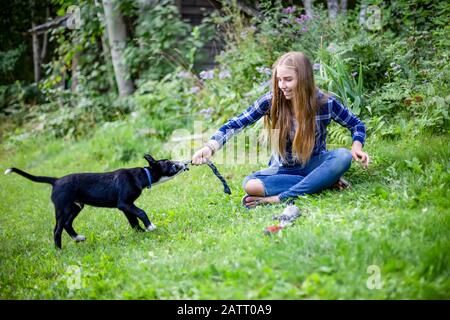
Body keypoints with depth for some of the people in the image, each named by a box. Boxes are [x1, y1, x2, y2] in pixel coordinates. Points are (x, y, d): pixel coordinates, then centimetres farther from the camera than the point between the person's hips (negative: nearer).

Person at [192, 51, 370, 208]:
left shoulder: (325, 102, -13)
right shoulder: (271, 101, -13)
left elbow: (357, 125, 0)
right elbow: (236, 124, -13)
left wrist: (356, 146, -22)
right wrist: (211, 147, -29)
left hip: (314, 164, 0)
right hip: (284, 169, 1)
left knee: (343, 156, -32)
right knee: (250, 185, -29)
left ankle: (280, 199, -33)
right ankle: (328, 181, -25)